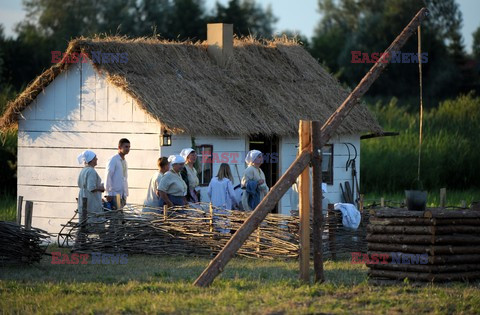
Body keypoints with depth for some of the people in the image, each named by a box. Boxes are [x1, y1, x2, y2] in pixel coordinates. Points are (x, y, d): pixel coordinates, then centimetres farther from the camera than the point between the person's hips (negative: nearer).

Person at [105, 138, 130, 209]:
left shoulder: (124, 161, 16)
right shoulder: (113, 160, -8)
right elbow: (108, 177, -11)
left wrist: (126, 194, 16)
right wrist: (109, 194, -15)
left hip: (122, 195, 8)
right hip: (114, 195, -8)